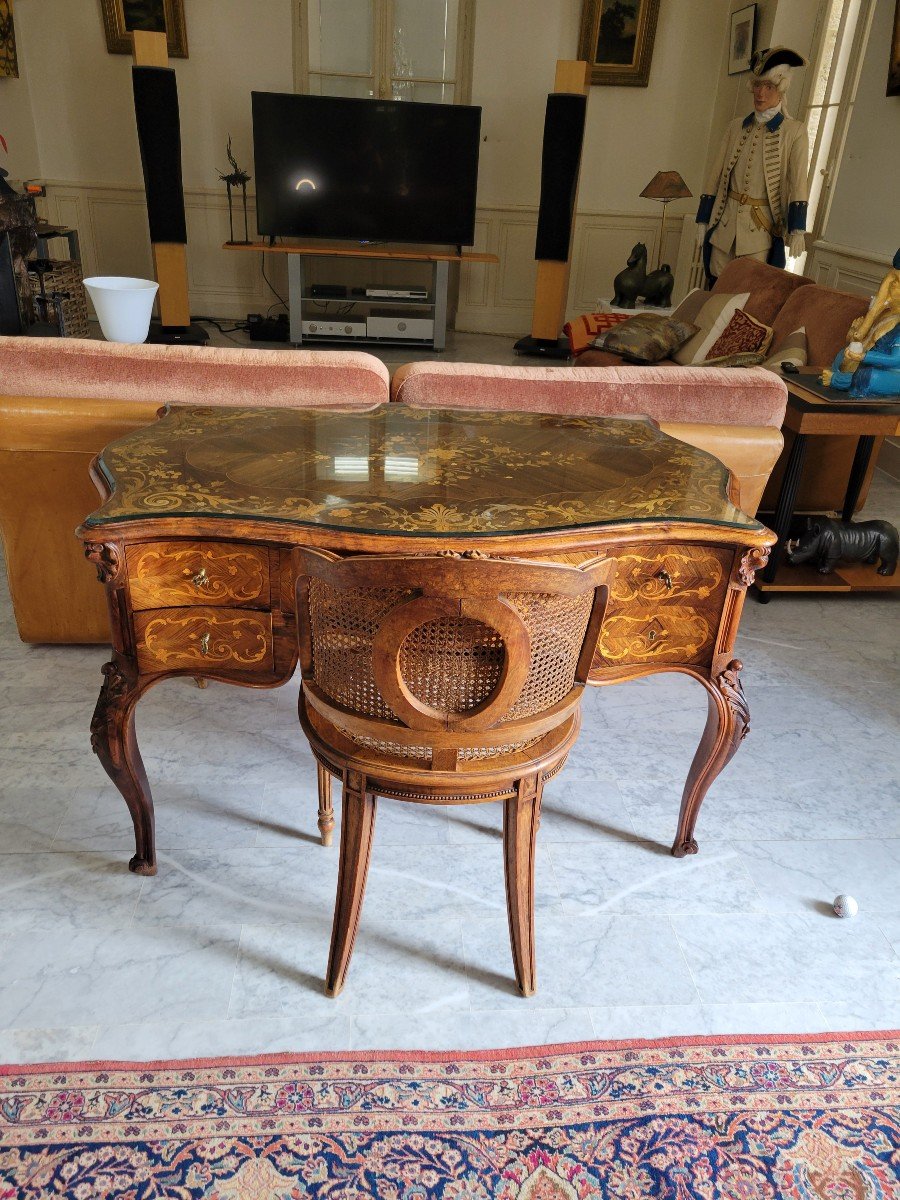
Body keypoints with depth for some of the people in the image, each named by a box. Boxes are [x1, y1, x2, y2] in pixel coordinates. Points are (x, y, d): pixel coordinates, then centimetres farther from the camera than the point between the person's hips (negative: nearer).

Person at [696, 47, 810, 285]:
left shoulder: (794, 132, 0)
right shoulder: (736, 127, 11)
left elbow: (798, 184, -4)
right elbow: (716, 175, 12)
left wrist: (796, 230, -13)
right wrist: (703, 220, 8)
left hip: (761, 229, -3)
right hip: (724, 224, 3)